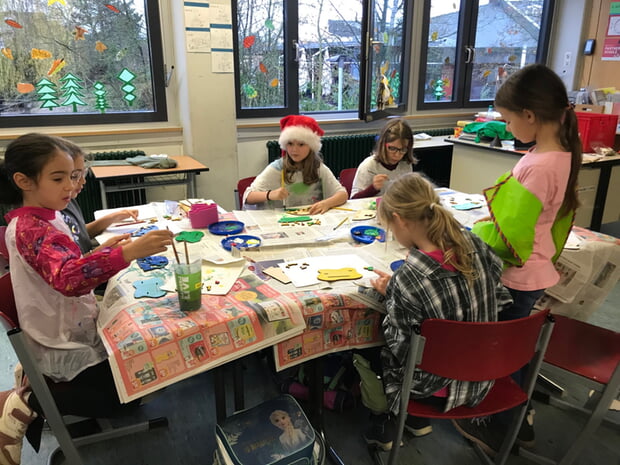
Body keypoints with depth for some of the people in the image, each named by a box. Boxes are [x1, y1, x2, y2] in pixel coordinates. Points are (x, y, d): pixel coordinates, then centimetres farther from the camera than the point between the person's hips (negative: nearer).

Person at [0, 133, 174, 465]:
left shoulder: (44, 217, 3)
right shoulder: (31, 229, -27)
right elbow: (68, 278, -45)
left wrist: (105, 251, -1)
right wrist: (128, 253, -56)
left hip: (69, 331, 9)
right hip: (63, 345, -9)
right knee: (127, 394, -4)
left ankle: (38, 379, 22)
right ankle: (27, 403, 4)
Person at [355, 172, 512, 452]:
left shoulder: (407, 280, -32)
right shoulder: (473, 243, -15)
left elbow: (402, 349, -21)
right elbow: (499, 299, 1)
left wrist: (390, 294, -9)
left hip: (437, 386, -5)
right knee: (387, 344, 29)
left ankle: (382, 427, 40)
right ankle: (417, 420, 41)